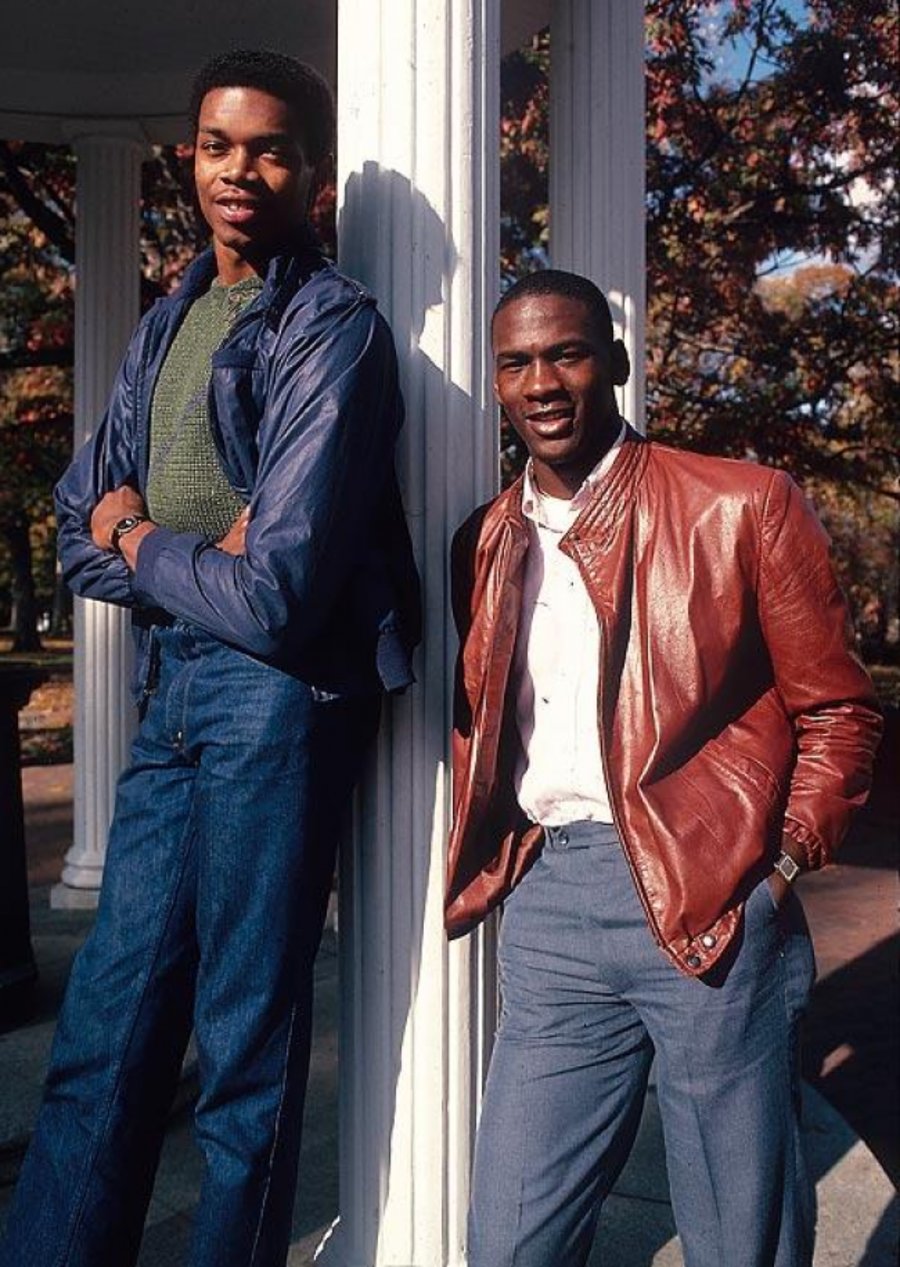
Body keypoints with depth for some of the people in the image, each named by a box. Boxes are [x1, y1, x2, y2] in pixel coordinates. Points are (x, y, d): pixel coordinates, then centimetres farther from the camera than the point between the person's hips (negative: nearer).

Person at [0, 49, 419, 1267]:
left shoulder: (332, 327, -7)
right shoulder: (169, 323, 17)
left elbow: (278, 593, -16)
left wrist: (141, 544, 1)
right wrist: (194, 557, -6)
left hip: (280, 688, -7)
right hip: (173, 685, 7)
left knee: (247, 1042, 5)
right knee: (103, 1034, 11)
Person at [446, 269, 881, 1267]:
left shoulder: (743, 506, -2)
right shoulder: (483, 544, 11)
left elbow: (836, 710, 2)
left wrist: (782, 865, -6)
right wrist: (491, 868, 5)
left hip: (713, 909, -3)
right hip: (548, 912, 4)